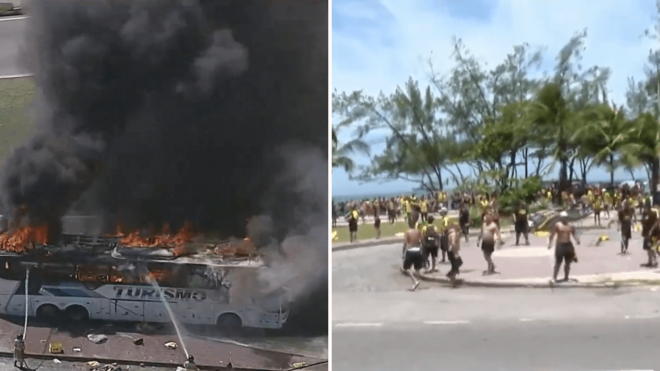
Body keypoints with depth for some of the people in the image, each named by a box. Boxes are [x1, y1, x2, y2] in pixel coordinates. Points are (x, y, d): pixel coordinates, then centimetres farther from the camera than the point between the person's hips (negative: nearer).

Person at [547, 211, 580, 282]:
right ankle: (554, 278, -5)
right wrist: (549, 243, -17)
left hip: (568, 245, 6)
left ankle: (566, 277, 20)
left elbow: (574, 234, 16)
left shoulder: (570, 226, 10)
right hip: (560, 245, -6)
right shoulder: (557, 225, -6)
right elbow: (551, 235, -8)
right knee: (558, 263, -7)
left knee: (568, 263, 10)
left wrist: (577, 240, -2)